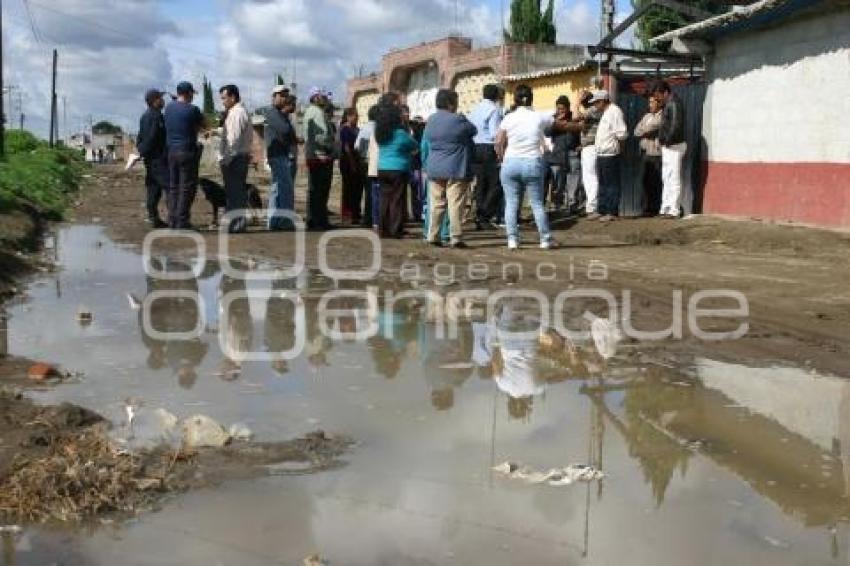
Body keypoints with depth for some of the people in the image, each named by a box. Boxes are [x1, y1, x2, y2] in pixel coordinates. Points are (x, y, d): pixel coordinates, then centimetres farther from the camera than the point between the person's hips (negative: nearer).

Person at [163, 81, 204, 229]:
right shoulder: (192, 109, -11)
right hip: (187, 151, -6)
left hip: (171, 151, 6)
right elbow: (203, 125, 1)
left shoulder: (168, 108, 8)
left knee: (173, 186, 12)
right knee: (186, 187, -2)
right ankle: (181, 222, -4)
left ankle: (172, 220, 12)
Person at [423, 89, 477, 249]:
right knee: (456, 204, -4)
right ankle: (456, 238, -4)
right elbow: (474, 131, 0)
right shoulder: (458, 120, -13)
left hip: (434, 169, 6)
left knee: (436, 203, 9)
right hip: (456, 170, -6)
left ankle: (433, 236, 9)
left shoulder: (431, 120, 8)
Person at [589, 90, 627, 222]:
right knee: (603, 184, 13)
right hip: (601, 154, 10)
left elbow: (622, 134, -16)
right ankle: (603, 211, 19)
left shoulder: (614, 111, -11)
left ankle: (612, 212, -1)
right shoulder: (604, 113, 18)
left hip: (610, 154, -10)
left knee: (611, 184, -4)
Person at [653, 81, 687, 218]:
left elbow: (676, 126, -25)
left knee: (673, 179, -7)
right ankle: (666, 208, 18)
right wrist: (663, 141, 9)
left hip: (674, 146, -11)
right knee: (666, 179, 13)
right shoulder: (668, 104, 16)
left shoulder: (674, 104, -15)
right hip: (668, 147, 11)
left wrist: (667, 140, -16)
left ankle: (674, 210, -5)